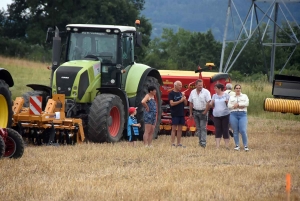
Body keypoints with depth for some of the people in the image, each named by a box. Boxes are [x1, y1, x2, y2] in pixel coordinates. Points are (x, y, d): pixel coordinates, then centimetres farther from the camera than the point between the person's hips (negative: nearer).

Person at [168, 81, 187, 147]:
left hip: (181, 114, 6)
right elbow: (172, 103, -15)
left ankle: (179, 143, 11)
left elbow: (185, 103, 13)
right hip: (175, 114, -6)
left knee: (180, 129, 7)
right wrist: (180, 101, -16)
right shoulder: (171, 94, -5)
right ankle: (173, 144, -6)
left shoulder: (181, 93, 14)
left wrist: (184, 97, -5)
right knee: (174, 129, -6)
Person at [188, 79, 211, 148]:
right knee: (198, 128, 9)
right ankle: (200, 141, 16)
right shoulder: (192, 92, 7)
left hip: (203, 112, -5)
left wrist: (205, 111, -15)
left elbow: (208, 103, -12)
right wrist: (191, 113, 9)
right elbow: (191, 103, 11)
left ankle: (203, 143, -11)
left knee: (203, 128, -8)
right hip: (195, 112, 5)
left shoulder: (206, 92, -7)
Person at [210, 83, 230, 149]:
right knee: (218, 131, -1)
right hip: (216, 116, 3)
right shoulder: (214, 96, 12)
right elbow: (211, 105, 13)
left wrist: (227, 102, -16)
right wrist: (212, 102, -9)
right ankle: (217, 146, -4)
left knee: (225, 130, -2)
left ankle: (227, 146, 3)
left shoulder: (226, 95, 4)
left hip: (225, 115, -3)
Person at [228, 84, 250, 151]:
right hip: (233, 115, 2)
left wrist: (237, 104, -6)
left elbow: (246, 103, -2)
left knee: (243, 131, -11)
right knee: (235, 131, 1)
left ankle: (245, 146, -4)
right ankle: (237, 145, 9)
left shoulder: (244, 96, 14)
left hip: (242, 114, -2)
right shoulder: (231, 97, 16)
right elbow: (229, 106, 2)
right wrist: (240, 106, -6)